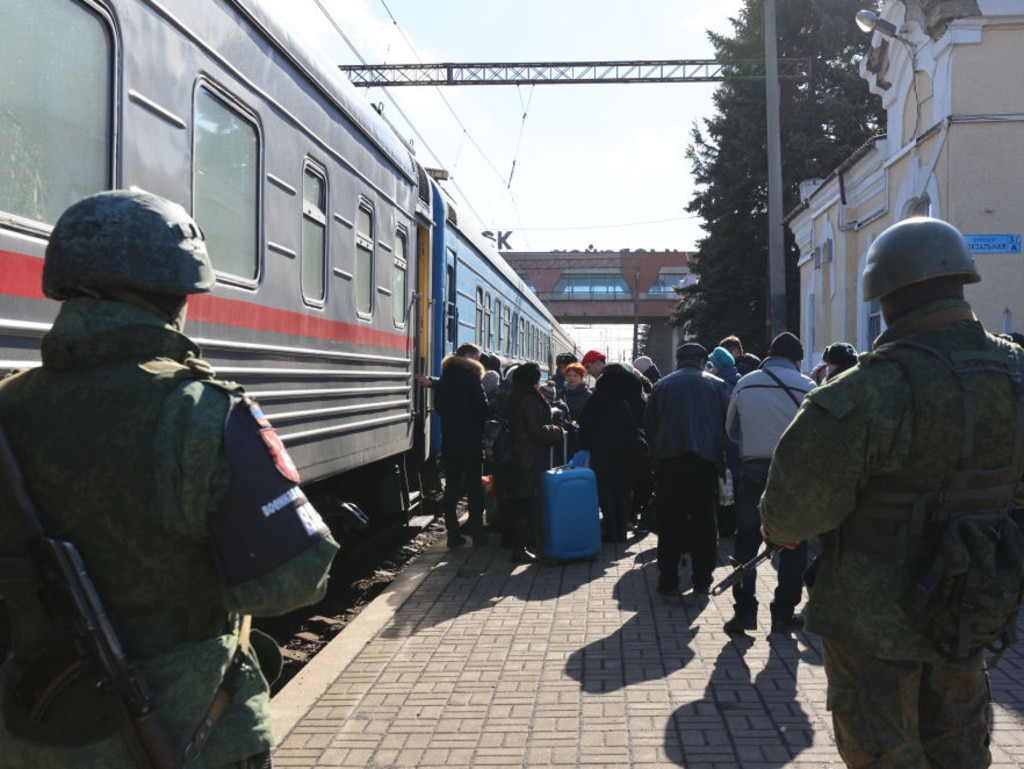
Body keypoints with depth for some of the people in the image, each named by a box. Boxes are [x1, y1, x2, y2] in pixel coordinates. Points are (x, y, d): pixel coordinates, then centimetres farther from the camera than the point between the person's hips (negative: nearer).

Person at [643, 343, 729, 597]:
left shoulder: (662, 385, 7)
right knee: (704, 521, 7)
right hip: (706, 459, 0)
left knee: (669, 522, 5)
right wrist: (721, 457, 16)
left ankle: (668, 581, 6)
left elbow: (649, 424, 8)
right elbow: (728, 422, 6)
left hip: (670, 460, 0)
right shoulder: (715, 384, 6)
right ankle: (702, 581, 10)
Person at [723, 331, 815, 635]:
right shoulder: (805, 386, -5)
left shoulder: (745, 384, 4)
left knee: (746, 541, 11)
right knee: (792, 545, 9)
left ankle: (744, 610, 7)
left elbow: (731, 430, 12)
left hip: (753, 469, 2)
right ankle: (784, 615, 12)